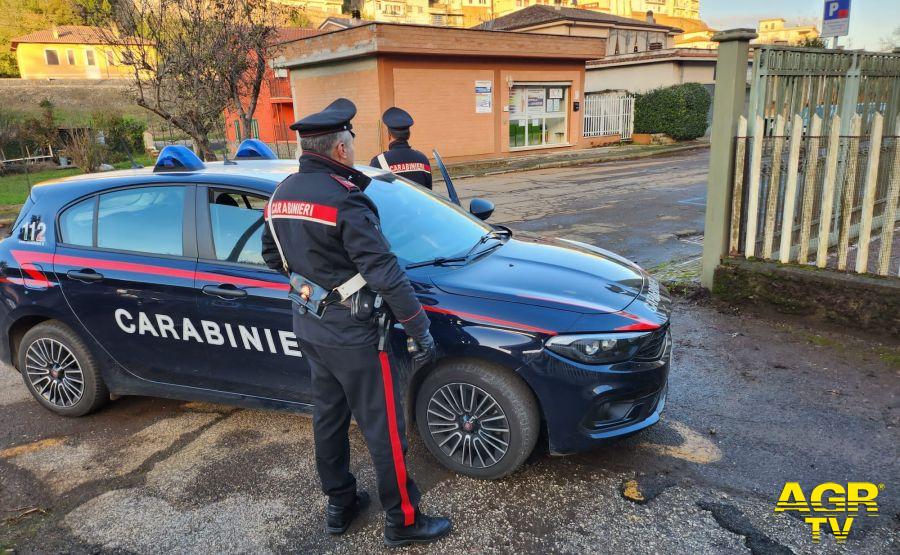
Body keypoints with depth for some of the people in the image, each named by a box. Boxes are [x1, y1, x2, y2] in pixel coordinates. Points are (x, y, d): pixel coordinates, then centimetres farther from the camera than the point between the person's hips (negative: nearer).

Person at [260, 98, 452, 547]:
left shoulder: (281, 194, 4)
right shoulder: (343, 199, -22)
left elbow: (272, 256, 16)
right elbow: (385, 273, -24)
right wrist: (420, 330, -17)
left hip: (308, 328, 9)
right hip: (351, 333, -8)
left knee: (329, 416, 20)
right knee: (383, 428, 4)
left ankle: (338, 505, 35)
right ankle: (402, 520, 18)